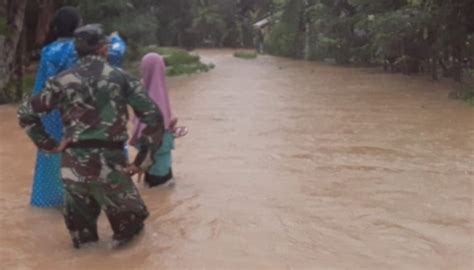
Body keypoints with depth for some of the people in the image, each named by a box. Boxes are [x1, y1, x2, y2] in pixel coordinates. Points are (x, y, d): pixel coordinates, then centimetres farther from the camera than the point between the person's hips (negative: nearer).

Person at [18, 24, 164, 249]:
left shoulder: (62, 80, 6)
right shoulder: (121, 78, 4)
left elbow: (26, 113, 10)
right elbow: (153, 116, -2)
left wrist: (48, 144, 15)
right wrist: (143, 161, 1)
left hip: (73, 165, 3)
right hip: (109, 163, -2)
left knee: (80, 222, 23)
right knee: (130, 223, 18)